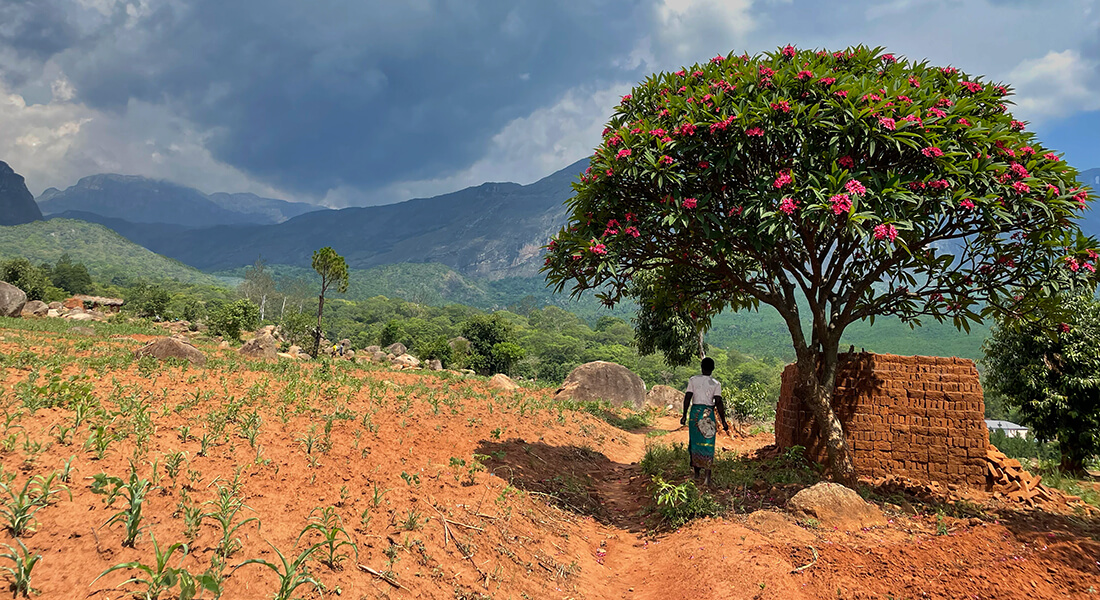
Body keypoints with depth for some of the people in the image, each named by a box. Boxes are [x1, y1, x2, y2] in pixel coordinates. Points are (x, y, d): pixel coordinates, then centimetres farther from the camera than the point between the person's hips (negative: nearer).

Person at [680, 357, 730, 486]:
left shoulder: (693, 380, 0)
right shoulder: (716, 384, -2)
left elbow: (687, 398, -2)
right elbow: (719, 404, -5)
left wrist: (684, 415, 6)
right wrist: (723, 422, 0)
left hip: (695, 412, 1)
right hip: (709, 414, -1)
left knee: (695, 442, 14)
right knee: (708, 445, 1)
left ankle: (696, 472, 25)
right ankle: (707, 476, -5)